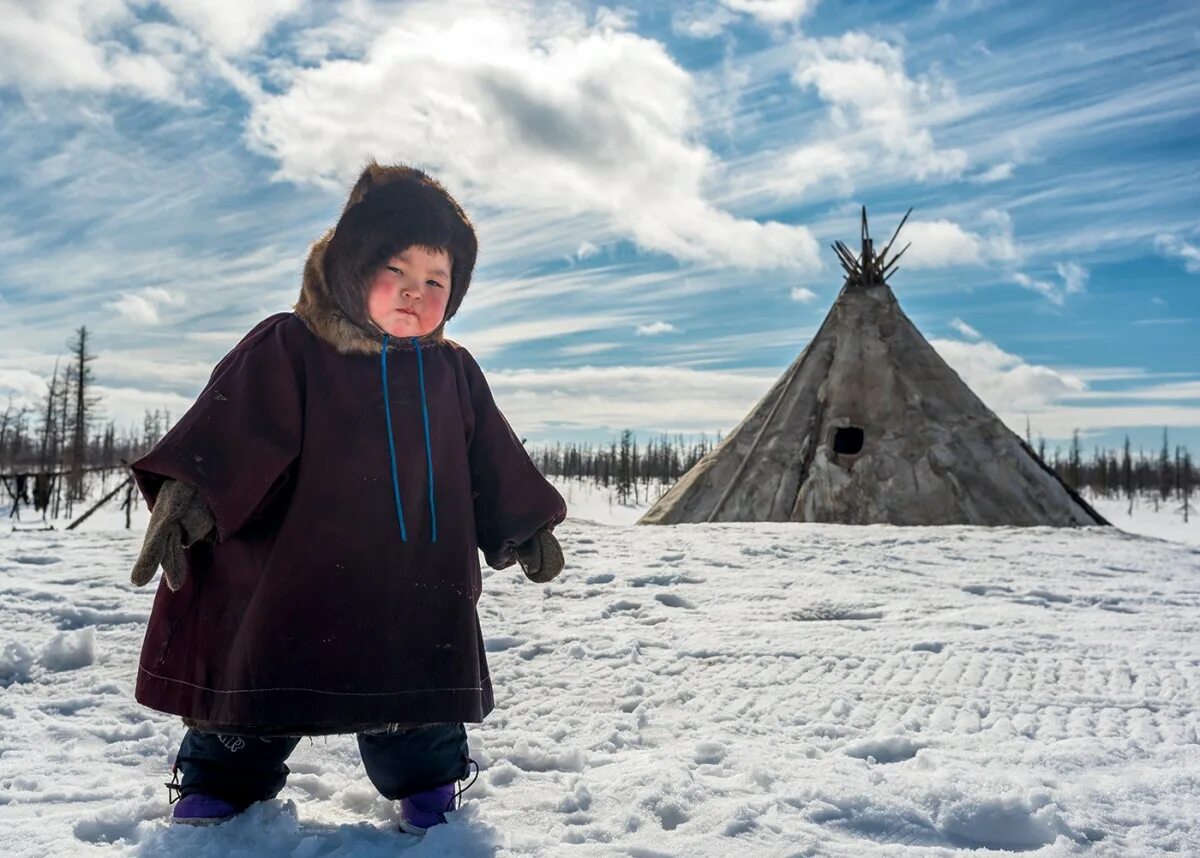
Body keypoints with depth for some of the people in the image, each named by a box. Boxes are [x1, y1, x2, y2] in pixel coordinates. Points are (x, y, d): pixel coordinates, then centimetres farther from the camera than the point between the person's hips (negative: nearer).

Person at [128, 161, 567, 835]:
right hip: (291, 579, -2)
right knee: (258, 688, 13)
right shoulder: (288, 349, -6)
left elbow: (492, 459, 13)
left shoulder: (453, 371, 6)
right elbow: (229, 428, -16)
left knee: (417, 690, 11)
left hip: (417, 589, 2)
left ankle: (428, 785, 35)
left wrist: (526, 524, 13)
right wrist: (186, 496, -29)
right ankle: (221, 783, 37)